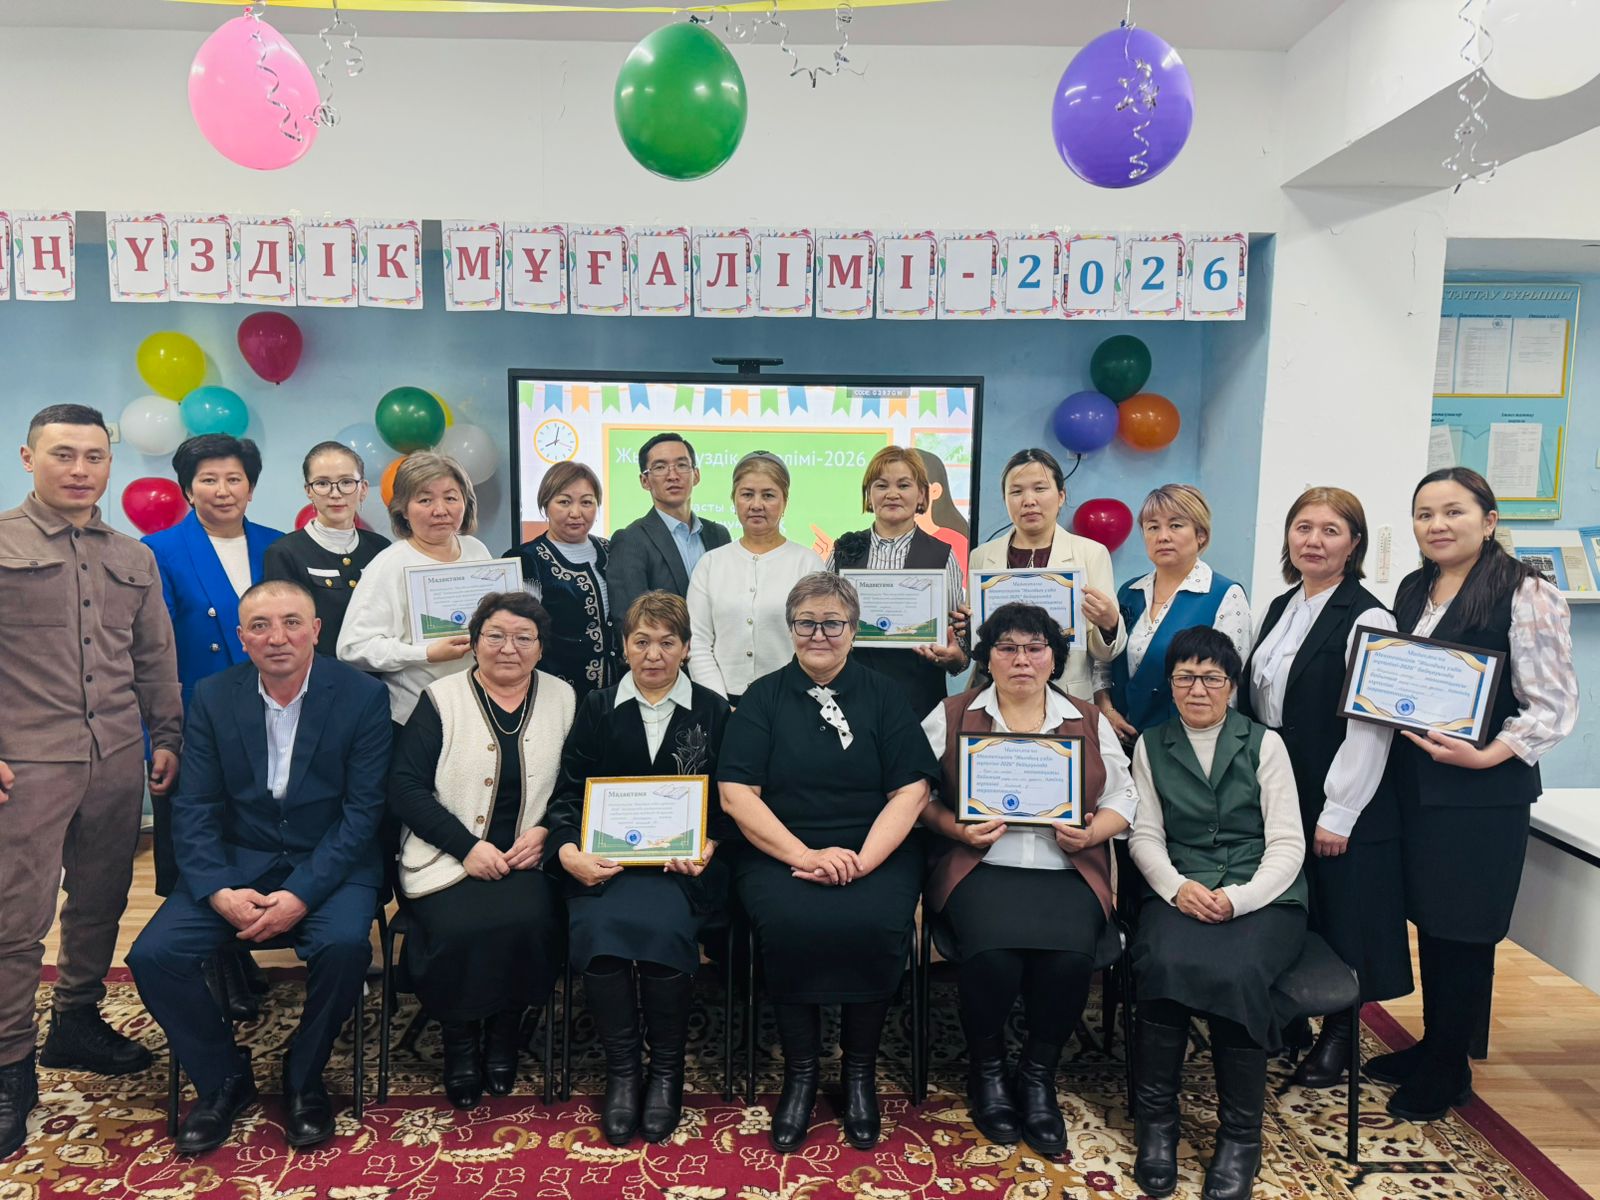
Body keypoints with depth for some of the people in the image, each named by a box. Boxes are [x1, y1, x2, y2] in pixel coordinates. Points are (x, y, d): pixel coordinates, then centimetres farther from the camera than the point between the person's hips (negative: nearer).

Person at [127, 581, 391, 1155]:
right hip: (237, 863, 3)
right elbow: (194, 808, 0)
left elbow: (363, 811, -10)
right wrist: (219, 891, -17)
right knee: (153, 955, -18)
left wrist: (302, 895, -21)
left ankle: (303, 1079, -1)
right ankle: (222, 1080, 8)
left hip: (329, 864, -3)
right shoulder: (213, 697, 2)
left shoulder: (362, 696, -8)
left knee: (345, 944, -31)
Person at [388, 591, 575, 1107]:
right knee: (459, 928, -28)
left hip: (527, 858, 1)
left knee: (529, 921, -28)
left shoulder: (563, 699, 9)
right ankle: (459, 1043, 1)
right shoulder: (440, 700, 3)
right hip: (448, 859, -1)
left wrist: (545, 832, -10)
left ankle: (504, 1036, 0)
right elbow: (406, 787, -3)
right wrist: (467, 847, -13)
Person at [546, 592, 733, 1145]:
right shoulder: (597, 709, 16)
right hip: (605, 861, 1)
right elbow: (568, 794, 9)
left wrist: (706, 849, -11)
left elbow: (727, 802, 9)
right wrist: (569, 851, -11)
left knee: (662, 927, -31)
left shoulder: (713, 712, 13)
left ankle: (667, 1070, -7)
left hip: (682, 866, -1)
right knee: (598, 928, -30)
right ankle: (622, 1070, -9)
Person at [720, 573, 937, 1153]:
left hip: (876, 852, 0)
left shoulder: (885, 696, 10)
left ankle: (860, 1072, -3)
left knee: (876, 924, -29)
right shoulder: (763, 697, 9)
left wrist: (861, 861, -14)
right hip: (779, 853, 0)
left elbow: (911, 790, 1)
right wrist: (805, 854, -14)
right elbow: (735, 794, -1)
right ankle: (800, 1073, -6)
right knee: (789, 922, -30)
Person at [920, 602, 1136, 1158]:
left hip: (1068, 870, 2)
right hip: (980, 866, -1)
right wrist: (956, 828, -11)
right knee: (993, 953, -30)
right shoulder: (951, 717, 9)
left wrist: (1091, 832, -6)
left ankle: (1039, 1075, 0)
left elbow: (1124, 798, 13)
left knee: (1070, 955, -28)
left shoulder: (1089, 721, 14)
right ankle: (986, 1069, 2)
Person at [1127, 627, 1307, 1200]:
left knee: (1235, 972, -32)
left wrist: (1238, 898, -16)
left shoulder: (1264, 743, 8)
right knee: (1164, 963, -32)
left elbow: (1288, 843, 1)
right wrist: (1176, 886, -14)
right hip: (1181, 892, 1)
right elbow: (1145, 834, 7)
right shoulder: (1151, 746, 13)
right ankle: (1156, 1123, -14)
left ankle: (1240, 1136, -13)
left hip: (1264, 897, -1)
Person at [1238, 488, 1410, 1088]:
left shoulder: (1367, 619, -14)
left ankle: (1338, 1035, 25)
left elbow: (1368, 726, -17)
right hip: (1274, 792, 7)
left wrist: (1337, 814, -17)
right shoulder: (1281, 608, 9)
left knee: (1339, 919, 7)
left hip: (1338, 805, -6)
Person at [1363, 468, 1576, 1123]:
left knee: (1461, 930, 4)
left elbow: (1554, 704, -11)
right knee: (1428, 920, 14)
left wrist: (1488, 754, -22)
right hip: (1414, 785, 6)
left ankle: (1447, 1070, 21)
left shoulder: (1526, 594, -11)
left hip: (1483, 794, -6)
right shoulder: (1413, 590, 10)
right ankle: (1431, 1045, 31)